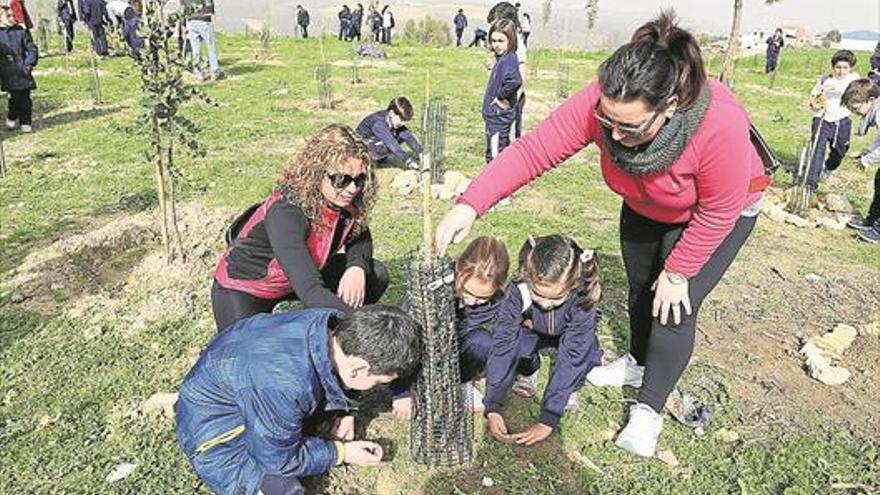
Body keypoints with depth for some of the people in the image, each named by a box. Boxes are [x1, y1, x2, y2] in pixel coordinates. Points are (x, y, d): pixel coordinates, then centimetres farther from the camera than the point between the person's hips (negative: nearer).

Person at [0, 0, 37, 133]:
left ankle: (25, 123, 14)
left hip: (23, 73, 1)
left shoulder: (21, 31, 5)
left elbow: (32, 49, 3)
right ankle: (11, 118, 20)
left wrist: (28, 64, -7)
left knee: (25, 98, 3)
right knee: (15, 98, -4)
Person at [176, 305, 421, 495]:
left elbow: (333, 375, 6)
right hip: (215, 426, -7)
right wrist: (340, 453, -12)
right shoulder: (284, 385, -40)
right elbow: (278, 459, -22)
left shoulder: (336, 324, -20)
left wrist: (342, 412, -5)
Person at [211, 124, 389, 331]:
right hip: (242, 289, -6)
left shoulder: (344, 201, -18)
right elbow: (310, 292, -45)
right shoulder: (286, 212, -37)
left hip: (291, 282, 6)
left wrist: (357, 267, -24)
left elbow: (360, 239, 0)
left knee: (376, 275, -8)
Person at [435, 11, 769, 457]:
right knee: (640, 290, 19)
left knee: (675, 305, -10)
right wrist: (470, 204, -45)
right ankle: (639, 362, 47)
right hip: (646, 207, 4)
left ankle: (648, 410, 11)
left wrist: (679, 272, -20)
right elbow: (532, 150, -35)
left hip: (721, 211, -4)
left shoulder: (720, 123, -44)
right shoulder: (600, 104, -36)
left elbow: (718, 212, -29)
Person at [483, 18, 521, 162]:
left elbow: (514, 81, -39)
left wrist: (500, 97, -26)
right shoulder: (502, 58, 9)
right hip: (494, 114, 10)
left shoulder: (508, 60, -21)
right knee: (503, 151, 22)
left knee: (494, 156, -4)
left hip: (499, 115, -10)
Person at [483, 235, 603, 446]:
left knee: (587, 353, -34)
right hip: (533, 331, 1)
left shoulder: (583, 300, -39)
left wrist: (547, 421, -42)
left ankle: (568, 388, -2)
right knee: (513, 341, -33)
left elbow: (570, 359, -39)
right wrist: (493, 408, -42)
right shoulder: (518, 292, -37)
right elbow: (503, 346, -36)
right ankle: (528, 372, 1)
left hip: (569, 336, -1)